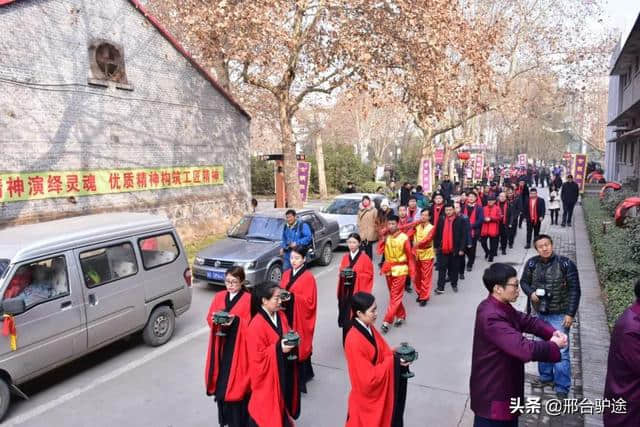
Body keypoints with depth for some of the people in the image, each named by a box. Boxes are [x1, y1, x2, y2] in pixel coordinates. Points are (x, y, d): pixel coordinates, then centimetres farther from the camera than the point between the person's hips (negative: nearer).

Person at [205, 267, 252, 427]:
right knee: (222, 380, 7)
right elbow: (209, 319, 10)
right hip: (221, 345, 5)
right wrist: (216, 318, -12)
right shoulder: (219, 297, 8)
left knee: (236, 383, -2)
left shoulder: (248, 299, -7)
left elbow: (251, 324, -10)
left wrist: (235, 320, -25)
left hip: (238, 348, -4)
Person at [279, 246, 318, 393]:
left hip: (300, 319, -6)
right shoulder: (286, 274, 10)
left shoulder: (308, 277, -10)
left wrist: (292, 297, -22)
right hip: (287, 316, 6)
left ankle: (300, 380, 8)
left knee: (299, 347, -3)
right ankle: (306, 373, 24)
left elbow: (309, 301, -13)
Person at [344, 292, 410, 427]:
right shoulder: (354, 341, -31)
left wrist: (396, 355, -13)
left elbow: (382, 352, 8)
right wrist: (392, 360, -22)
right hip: (367, 396, -8)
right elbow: (368, 378, -27)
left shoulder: (369, 328, -5)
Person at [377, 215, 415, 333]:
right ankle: (401, 316, 30)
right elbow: (380, 251, -7)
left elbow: (409, 256, -7)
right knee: (394, 295, 14)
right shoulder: (386, 237, 2)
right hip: (388, 269, 5)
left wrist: (412, 272, -7)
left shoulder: (404, 237, -12)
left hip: (400, 270, -5)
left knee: (395, 296, -4)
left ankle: (387, 321, -3)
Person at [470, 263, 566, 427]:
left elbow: (526, 321, 9)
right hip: (492, 394, -10)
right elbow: (524, 349, -37)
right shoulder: (491, 317, -33)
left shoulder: (502, 307, 2)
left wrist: (552, 332, -10)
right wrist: (554, 346, -19)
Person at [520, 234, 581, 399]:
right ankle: (546, 377, 37)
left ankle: (562, 387, 14)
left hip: (559, 314, -4)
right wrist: (531, 293, -13)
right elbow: (524, 281, 8)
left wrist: (570, 314, -12)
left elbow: (574, 290, -9)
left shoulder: (565, 264, -14)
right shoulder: (532, 263, -5)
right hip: (540, 313, 4)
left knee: (560, 350, -1)